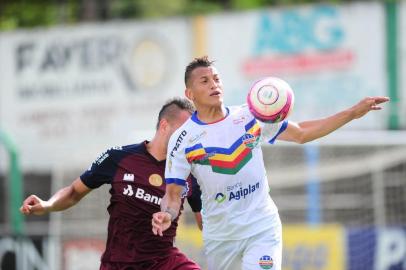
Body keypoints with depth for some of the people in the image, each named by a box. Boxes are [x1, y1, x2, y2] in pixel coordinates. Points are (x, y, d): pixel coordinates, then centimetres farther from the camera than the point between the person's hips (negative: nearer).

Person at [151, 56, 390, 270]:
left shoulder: (250, 117, 0)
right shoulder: (183, 139, -7)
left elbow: (302, 133, 9)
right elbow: (173, 193, -6)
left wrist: (353, 113, 3)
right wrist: (166, 215, -30)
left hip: (262, 228, 0)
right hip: (219, 235, 0)